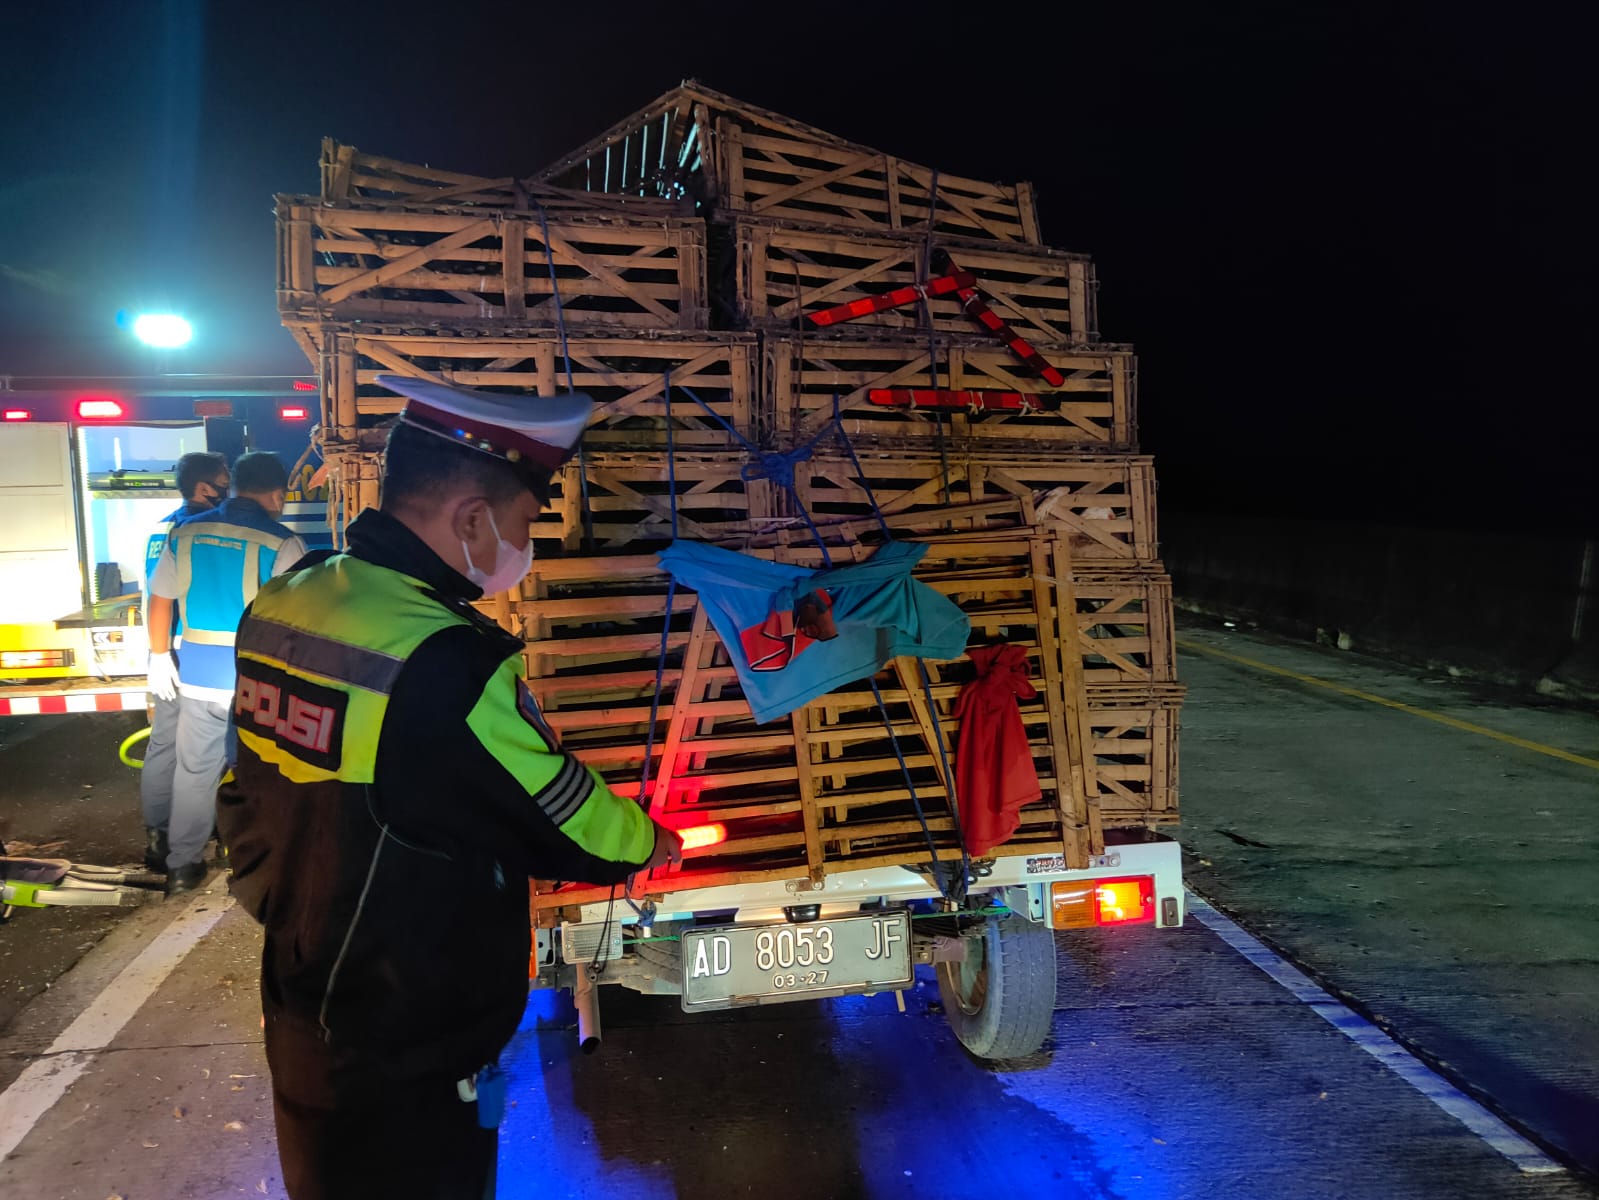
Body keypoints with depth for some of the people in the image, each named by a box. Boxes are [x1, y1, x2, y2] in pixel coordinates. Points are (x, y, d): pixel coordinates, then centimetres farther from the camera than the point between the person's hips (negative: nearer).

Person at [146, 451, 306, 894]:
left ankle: (182, 866, 24)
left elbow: (160, 600, 8)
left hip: (196, 676, 4)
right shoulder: (281, 542, -14)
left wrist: (160, 657, 18)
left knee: (193, 770, 16)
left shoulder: (186, 532, 2)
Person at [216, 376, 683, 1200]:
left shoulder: (279, 607, -3)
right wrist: (651, 842, 2)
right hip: (407, 1067, -8)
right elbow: (565, 825, -17)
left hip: (300, 1021, 8)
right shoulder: (445, 663, -30)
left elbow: (243, 801, 9)